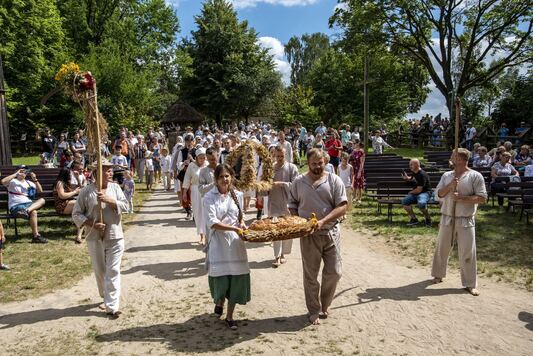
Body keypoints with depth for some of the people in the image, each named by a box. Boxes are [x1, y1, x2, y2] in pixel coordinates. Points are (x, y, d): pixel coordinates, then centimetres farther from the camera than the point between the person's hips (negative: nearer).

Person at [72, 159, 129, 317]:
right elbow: (76, 214, -2)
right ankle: (106, 297, 38)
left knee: (113, 271, 0)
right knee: (99, 271, 15)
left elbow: (125, 206, -8)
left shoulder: (115, 187, 1)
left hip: (115, 237, 0)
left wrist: (108, 200, -21)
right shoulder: (86, 191, -4)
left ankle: (112, 306, 4)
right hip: (95, 238, 0)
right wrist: (92, 224, -16)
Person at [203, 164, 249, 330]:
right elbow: (212, 222, -16)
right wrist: (234, 228, -23)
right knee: (220, 276, 0)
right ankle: (219, 302, 37)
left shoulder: (237, 195, 6)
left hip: (235, 241, 3)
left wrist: (242, 225, -4)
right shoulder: (210, 197, -8)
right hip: (218, 241, -3)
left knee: (237, 276, 2)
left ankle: (229, 316, 20)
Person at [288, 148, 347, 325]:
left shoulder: (334, 181, -3)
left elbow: (342, 207, -9)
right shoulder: (298, 182, 2)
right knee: (311, 276, 8)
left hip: (331, 233, 0)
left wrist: (323, 221, -21)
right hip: (308, 236, 0)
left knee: (334, 273, 7)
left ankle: (324, 305, 33)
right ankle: (314, 311, 26)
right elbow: (292, 204, 11)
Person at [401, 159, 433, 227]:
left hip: (425, 192, -8)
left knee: (421, 203, -39)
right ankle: (414, 219, -5)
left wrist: (411, 192, -1)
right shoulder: (414, 173, 10)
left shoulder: (422, 174, -18)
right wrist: (407, 178, 14)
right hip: (415, 193, 8)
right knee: (404, 201, -18)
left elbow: (419, 190, -20)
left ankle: (428, 219, -11)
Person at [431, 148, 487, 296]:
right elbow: (438, 194, 2)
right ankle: (438, 274, 31)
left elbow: (482, 198, -9)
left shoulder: (475, 176, -6)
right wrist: (449, 186, -15)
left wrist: (462, 198, -20)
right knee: (442, 248, 13)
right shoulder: (446, 175, 7)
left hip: (466, 220, -4)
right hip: (447, 218, 4)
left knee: (468, 252, 0)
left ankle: (470, 284, 13)